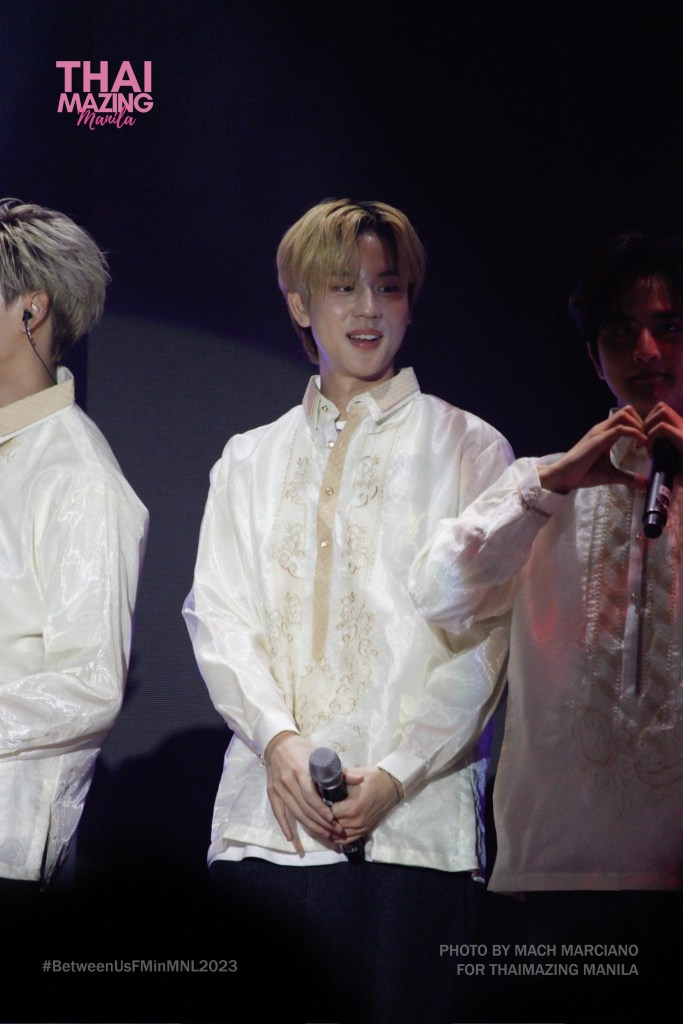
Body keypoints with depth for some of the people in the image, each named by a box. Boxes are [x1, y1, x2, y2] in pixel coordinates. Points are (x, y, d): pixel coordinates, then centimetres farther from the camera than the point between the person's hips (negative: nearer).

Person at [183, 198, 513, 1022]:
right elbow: (217, 616, 8)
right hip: (261, 821, 3)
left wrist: (394, 774, -11)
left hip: (410, 826, -2)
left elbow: (482, 637, 1)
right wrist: (278, 739, -11)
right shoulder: (249, 460, 18)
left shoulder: (468, 451, 9)